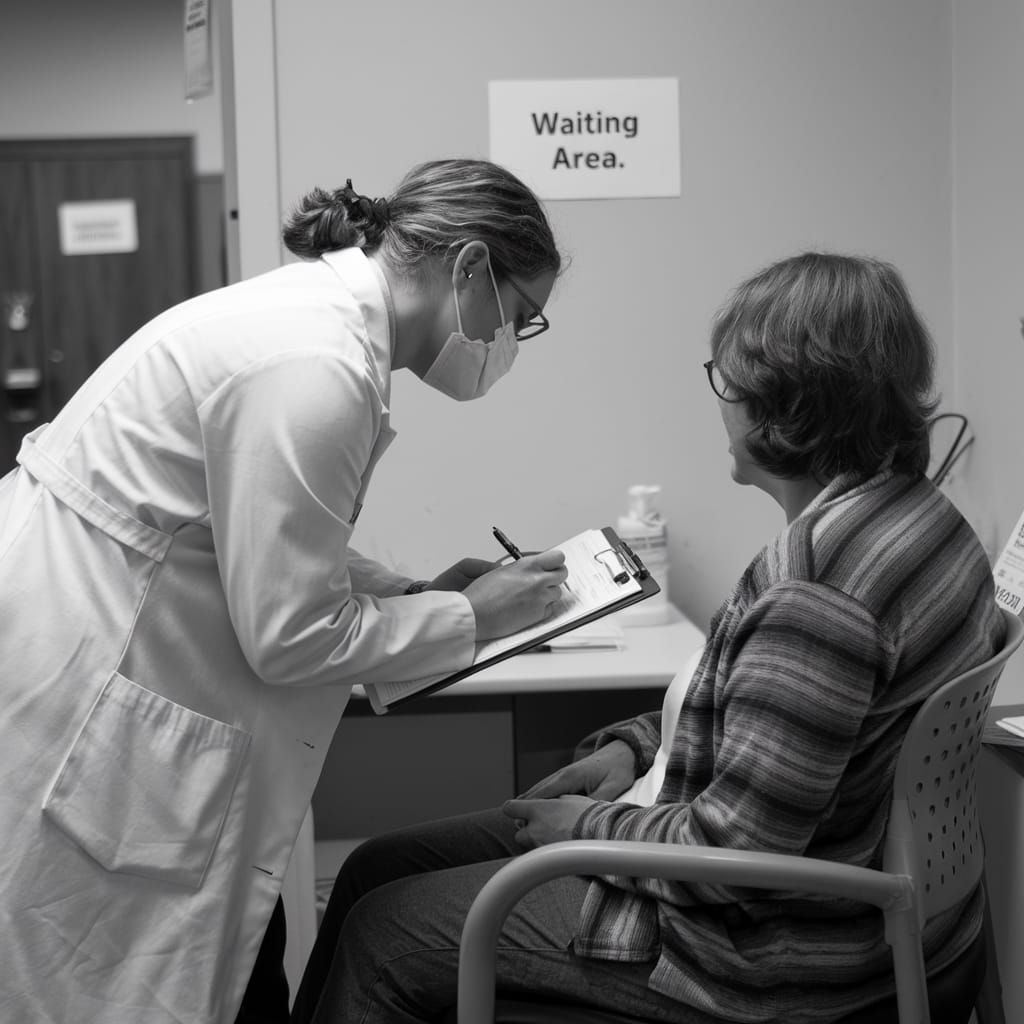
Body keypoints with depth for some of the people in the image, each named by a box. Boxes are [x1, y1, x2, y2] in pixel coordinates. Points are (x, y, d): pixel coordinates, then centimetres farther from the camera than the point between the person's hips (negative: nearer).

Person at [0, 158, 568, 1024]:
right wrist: (470, 617, -8)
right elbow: (290, 634, -19)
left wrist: (413, 591, 4)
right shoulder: (320, 366, -24)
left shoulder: (316, 305, 6)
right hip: (74, 689, -10)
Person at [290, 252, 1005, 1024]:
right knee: (377, 869, 14)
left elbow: (730, 855, -27)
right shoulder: (914, 513, 3)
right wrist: (635, 745, 6)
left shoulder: (813, 591, -30)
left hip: (759, 953, -10)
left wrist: (590, 828, -11)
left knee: (382, 938, 1)